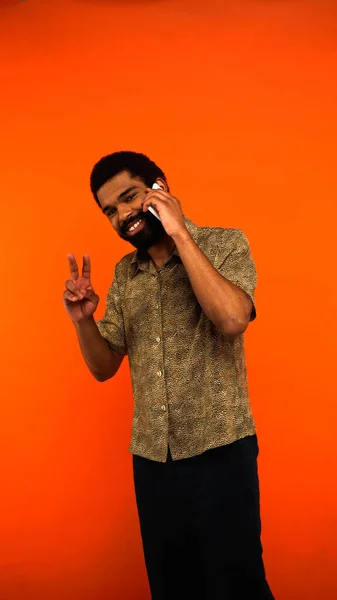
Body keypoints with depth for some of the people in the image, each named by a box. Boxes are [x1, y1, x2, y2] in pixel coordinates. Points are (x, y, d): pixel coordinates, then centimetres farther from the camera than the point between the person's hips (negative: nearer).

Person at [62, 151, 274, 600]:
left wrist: (179, 232, -20)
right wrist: (82, 319, -11)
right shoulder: (124, 273, 9)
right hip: (150, 457, 5)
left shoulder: (225, 244, -5)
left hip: (219, 449, -4)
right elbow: (104, 367, 9)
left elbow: (232, 320, -24)